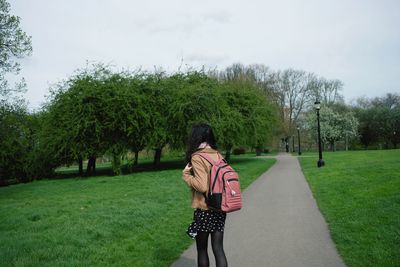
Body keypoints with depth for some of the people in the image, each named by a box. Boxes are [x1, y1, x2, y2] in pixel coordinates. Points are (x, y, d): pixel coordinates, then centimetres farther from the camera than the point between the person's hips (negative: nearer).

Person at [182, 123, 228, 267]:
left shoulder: (197, 157, -14)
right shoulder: (218, 155, 4)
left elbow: (202, 186, -22)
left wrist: (186, 174, -9)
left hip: (204, 209, -5)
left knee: (202, 249, 13)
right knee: (218, 248, 9)